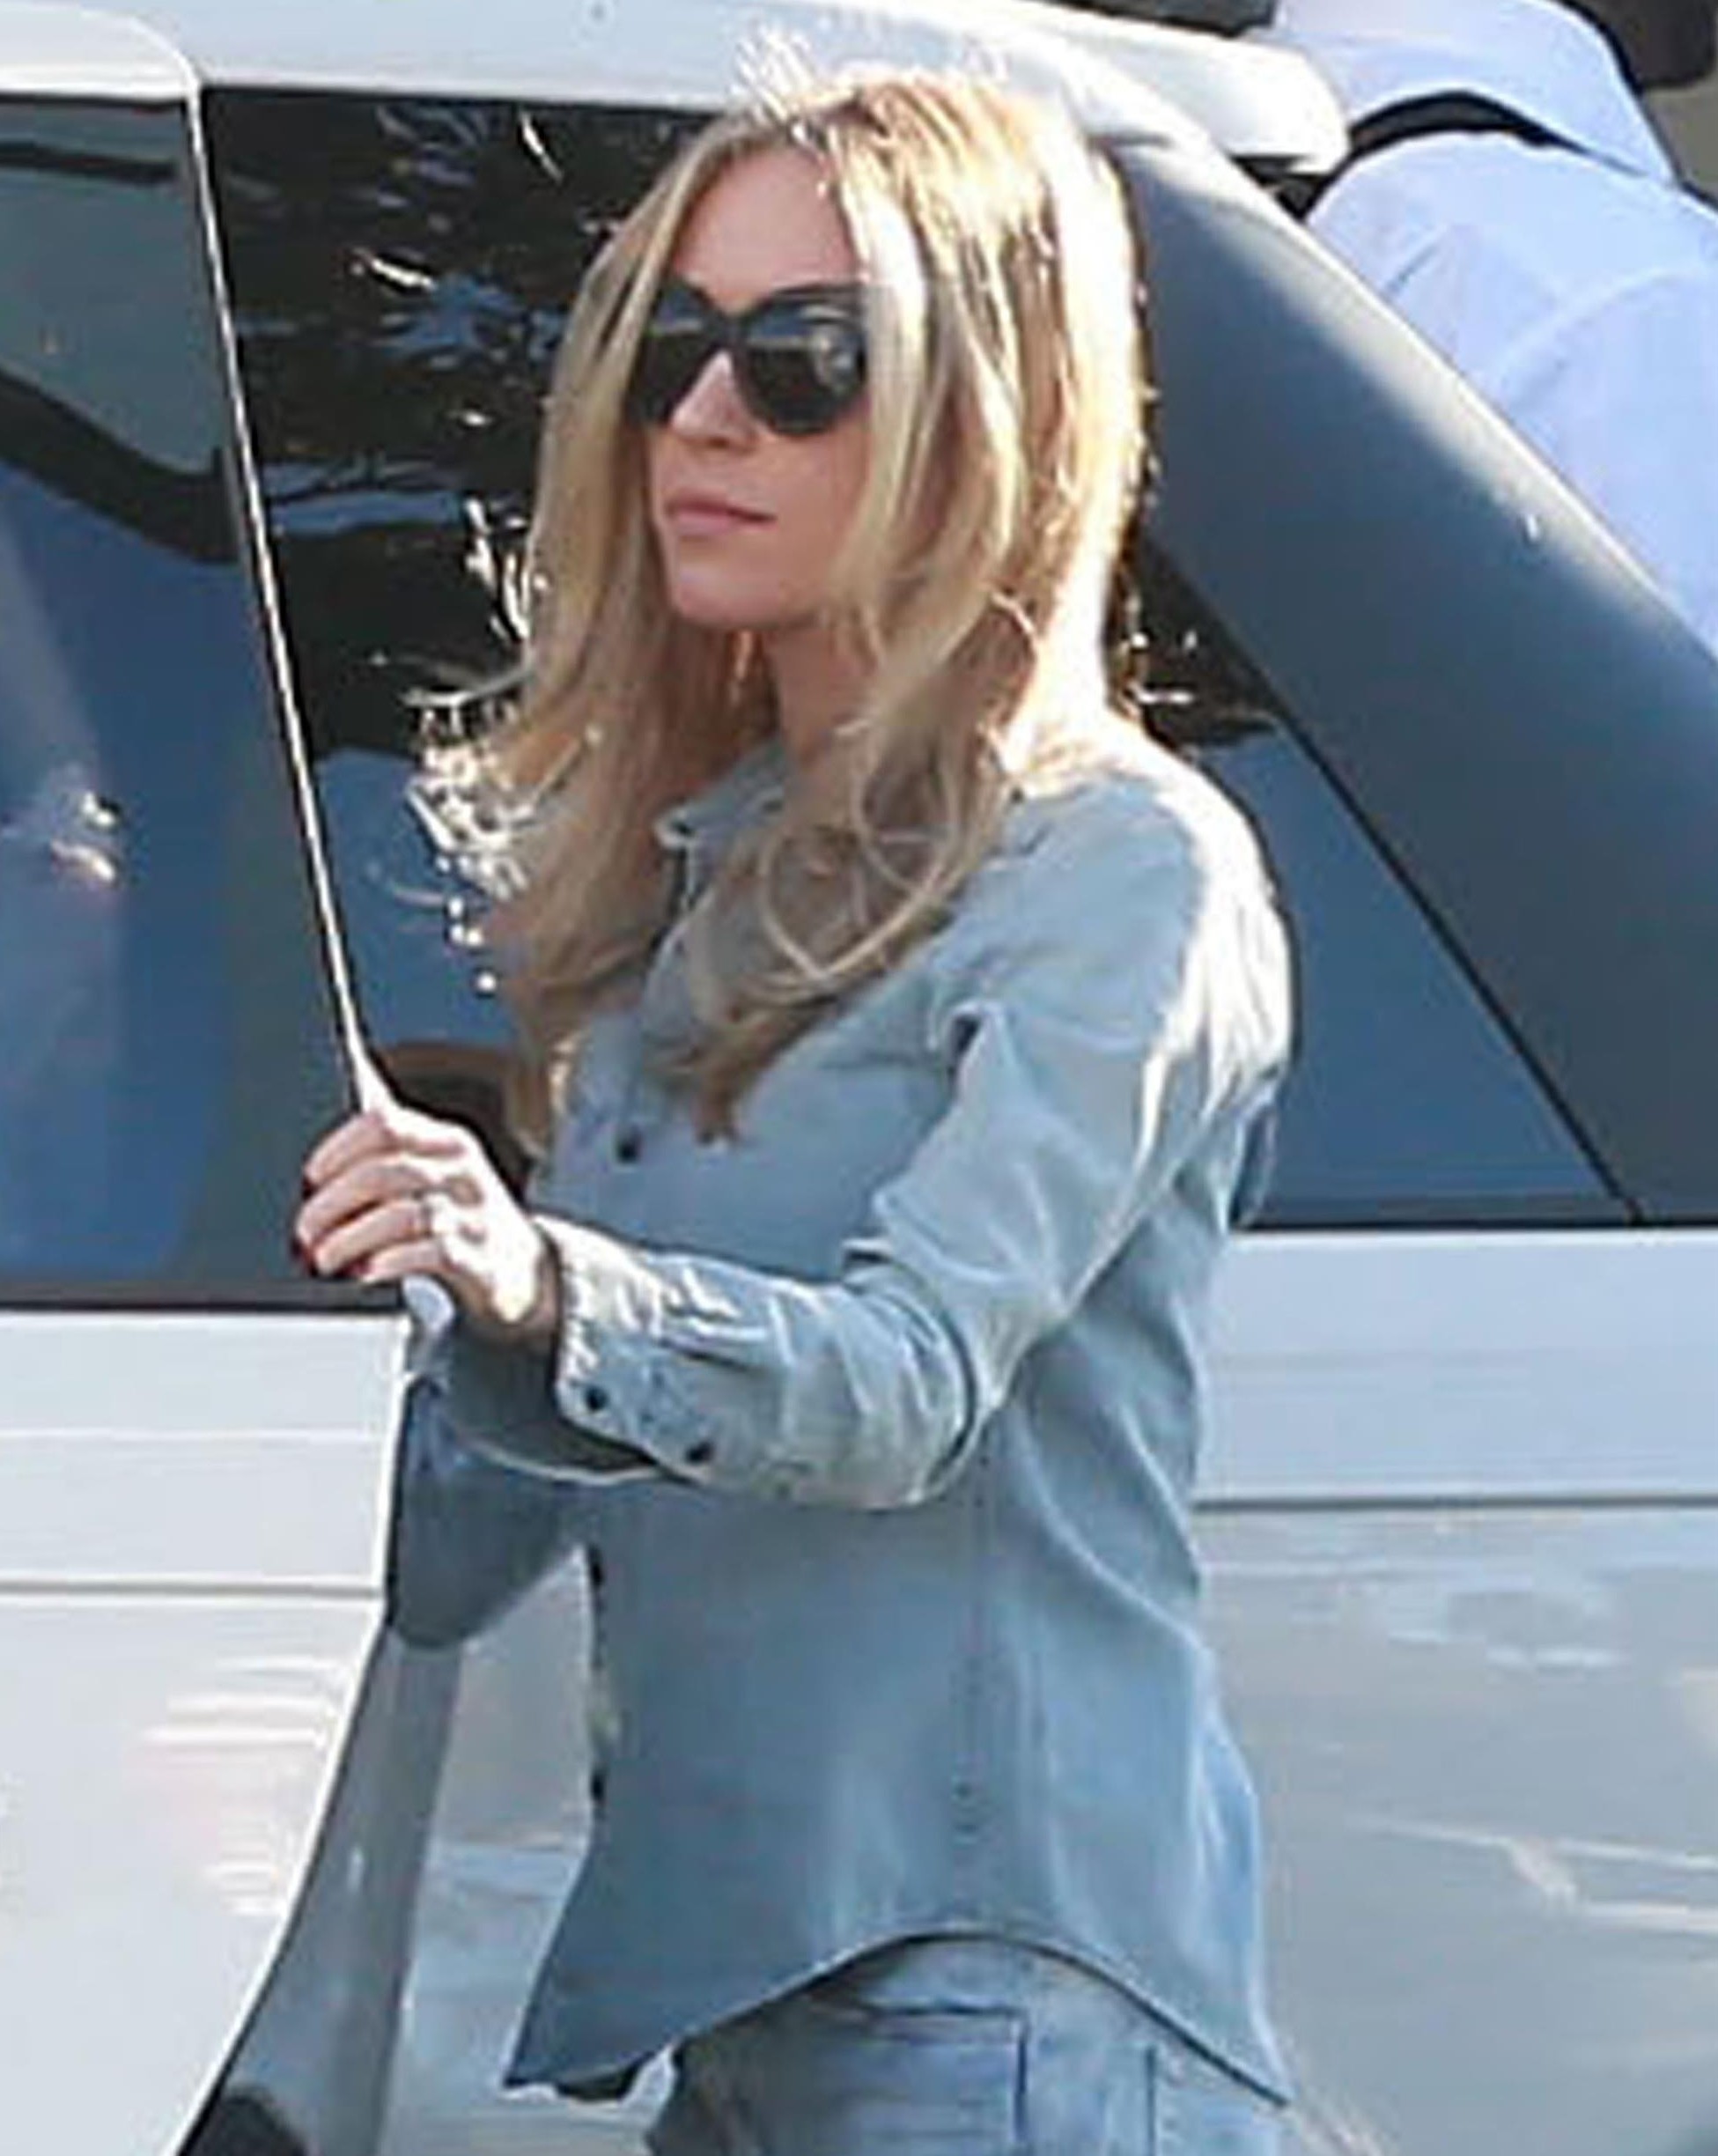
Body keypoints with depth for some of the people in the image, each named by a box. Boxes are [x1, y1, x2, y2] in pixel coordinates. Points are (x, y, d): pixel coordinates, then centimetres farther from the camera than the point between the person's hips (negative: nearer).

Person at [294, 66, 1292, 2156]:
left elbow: (916, 1378, -22)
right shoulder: (685, 867, 17)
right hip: (709, 1962, 7)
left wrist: (547, 1288, -37)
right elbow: (470, 1529, 19)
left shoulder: (1125, 867, -6)